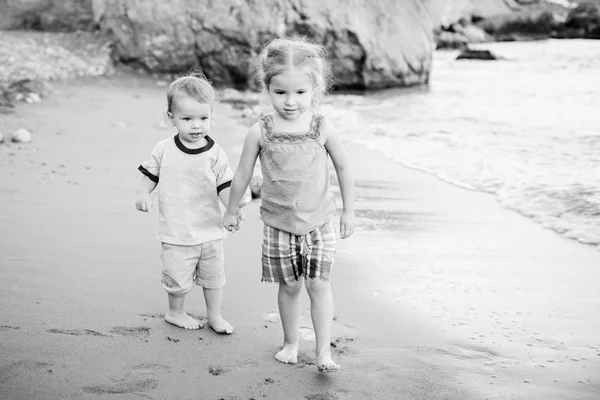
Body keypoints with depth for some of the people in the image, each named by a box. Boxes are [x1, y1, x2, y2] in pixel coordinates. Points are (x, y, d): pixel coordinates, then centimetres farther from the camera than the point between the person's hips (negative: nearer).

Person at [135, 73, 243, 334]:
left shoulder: (215, 154, -7)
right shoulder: (164, 150, -6)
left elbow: (224, 186, -5)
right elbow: (150, 175, 7)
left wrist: (234, 206, -22)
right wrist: (143, 193, -12)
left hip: (210, 230, 1)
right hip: (176, 232, -1)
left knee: (213, 276, 15)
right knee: (179, 278, 8)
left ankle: (215, 316, 34)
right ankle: (175, 313, 34)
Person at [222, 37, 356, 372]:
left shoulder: (323, 128, -9)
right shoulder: (260, 132, -9)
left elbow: (344, 169, 4)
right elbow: (243, 175, 4)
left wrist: (349, 211, 8)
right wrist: (231, 211, 14)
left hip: (319, 222, 0)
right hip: (278, 224, 1)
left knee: (319, 284, -3)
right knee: (289, 286, 10)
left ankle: (324, 350, 7)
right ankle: (291, 343, 28)